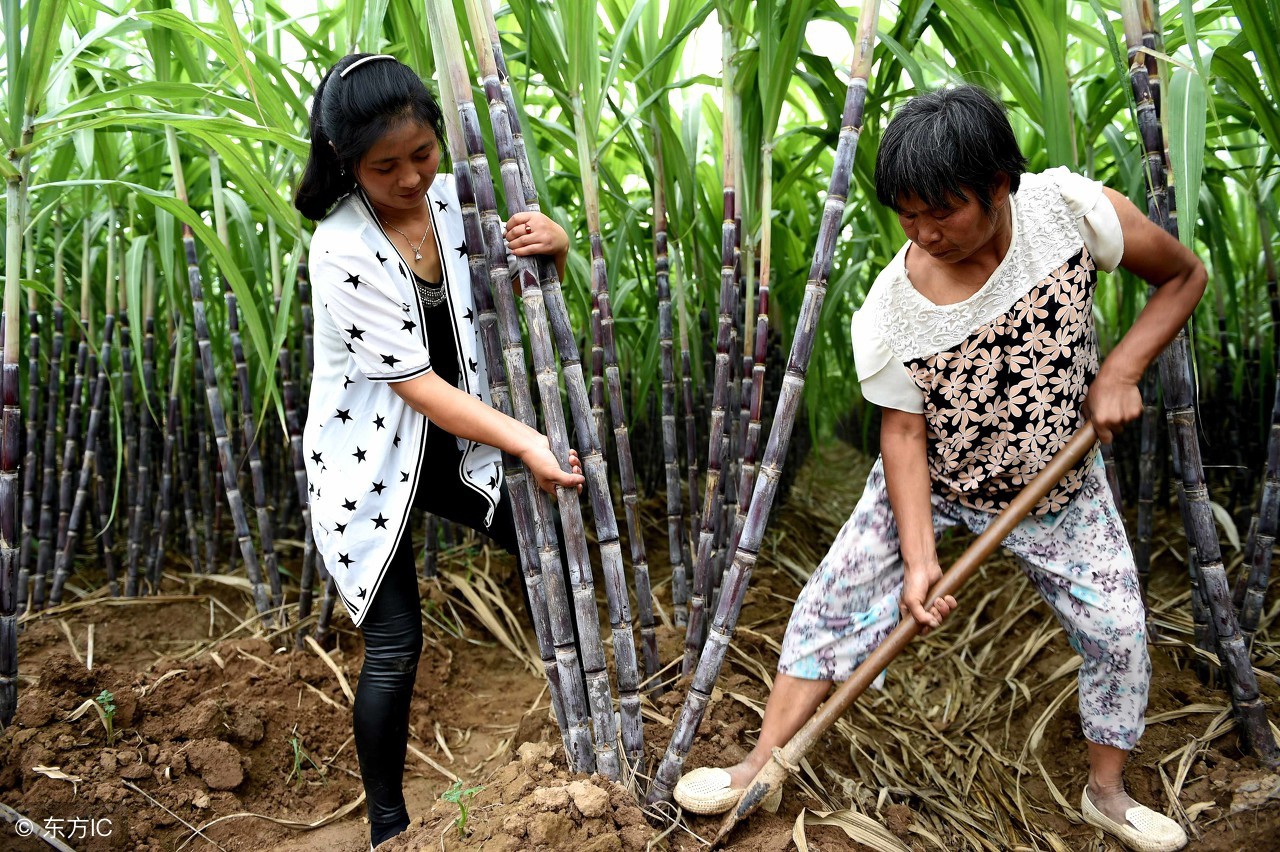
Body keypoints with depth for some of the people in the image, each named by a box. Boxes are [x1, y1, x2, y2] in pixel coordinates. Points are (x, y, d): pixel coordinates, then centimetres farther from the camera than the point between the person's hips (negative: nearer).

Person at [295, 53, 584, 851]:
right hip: (371, 459, -5)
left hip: (455, 443, 6)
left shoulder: (456, 200, -8)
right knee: (396, 646, -3)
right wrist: (524, 441, -35)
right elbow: (415, 382, -26)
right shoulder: (342, 247, -23)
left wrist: (554, 243, -20)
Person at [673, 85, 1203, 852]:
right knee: (834, 604, -4)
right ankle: (761, 768, 12)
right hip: (929, 481, -1)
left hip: (1056, 483, 1)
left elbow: (1185, 276, -9)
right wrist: (918, 558, -25)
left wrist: (1120, 370, -21)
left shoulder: (1071, 209, -25)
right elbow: (903, 432, -19)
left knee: (1118, 631, 2)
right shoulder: (891, 313, -27)